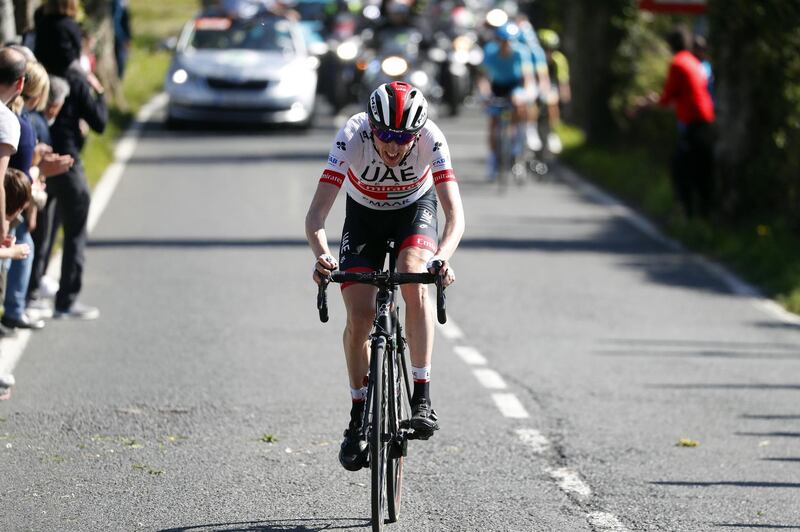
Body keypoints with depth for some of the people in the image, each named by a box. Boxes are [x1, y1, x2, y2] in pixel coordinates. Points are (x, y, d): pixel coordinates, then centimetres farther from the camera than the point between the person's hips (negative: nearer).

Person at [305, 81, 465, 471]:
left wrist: (443, 257, -59)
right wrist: (322, 256, -58)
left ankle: (422, 398, -24)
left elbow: (455, 213, -40)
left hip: (416, 208, -1)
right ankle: (359, 419, 4)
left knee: (414, 279, -30)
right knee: (359, 316, -13)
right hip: (364, 214, 1)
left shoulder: (430, 139, -34)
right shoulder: (353, 137, -34)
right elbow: (316, 214, -38)